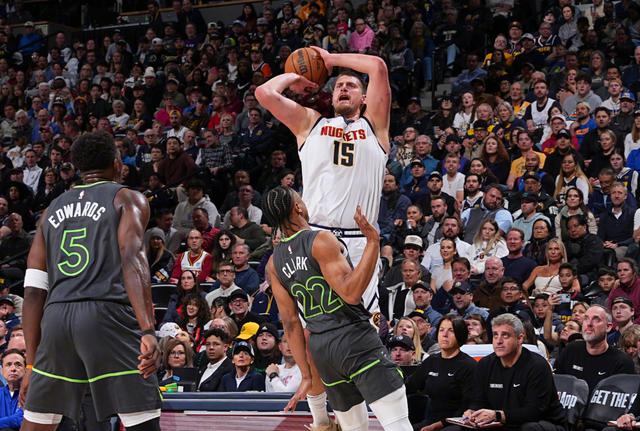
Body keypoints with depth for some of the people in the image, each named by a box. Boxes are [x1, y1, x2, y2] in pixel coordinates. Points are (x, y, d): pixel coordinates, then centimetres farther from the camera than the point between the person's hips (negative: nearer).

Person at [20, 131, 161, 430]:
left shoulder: (53, 210, 23)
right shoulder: (127, 199, 10)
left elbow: (33, 292, 17)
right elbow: (132, 261, -9)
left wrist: (32, 364, 18)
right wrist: (148, 331, -19)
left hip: (56, 317, 5)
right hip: (108, 314, -4)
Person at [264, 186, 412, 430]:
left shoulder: (273, 264, 9)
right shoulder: (321, 241, -11)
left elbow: (290, 323, 10)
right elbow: (351, 293, -21)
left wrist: (306, 375, 13)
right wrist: (373, 242, -18)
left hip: (320, 348, 7)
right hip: (354, 337, -7)